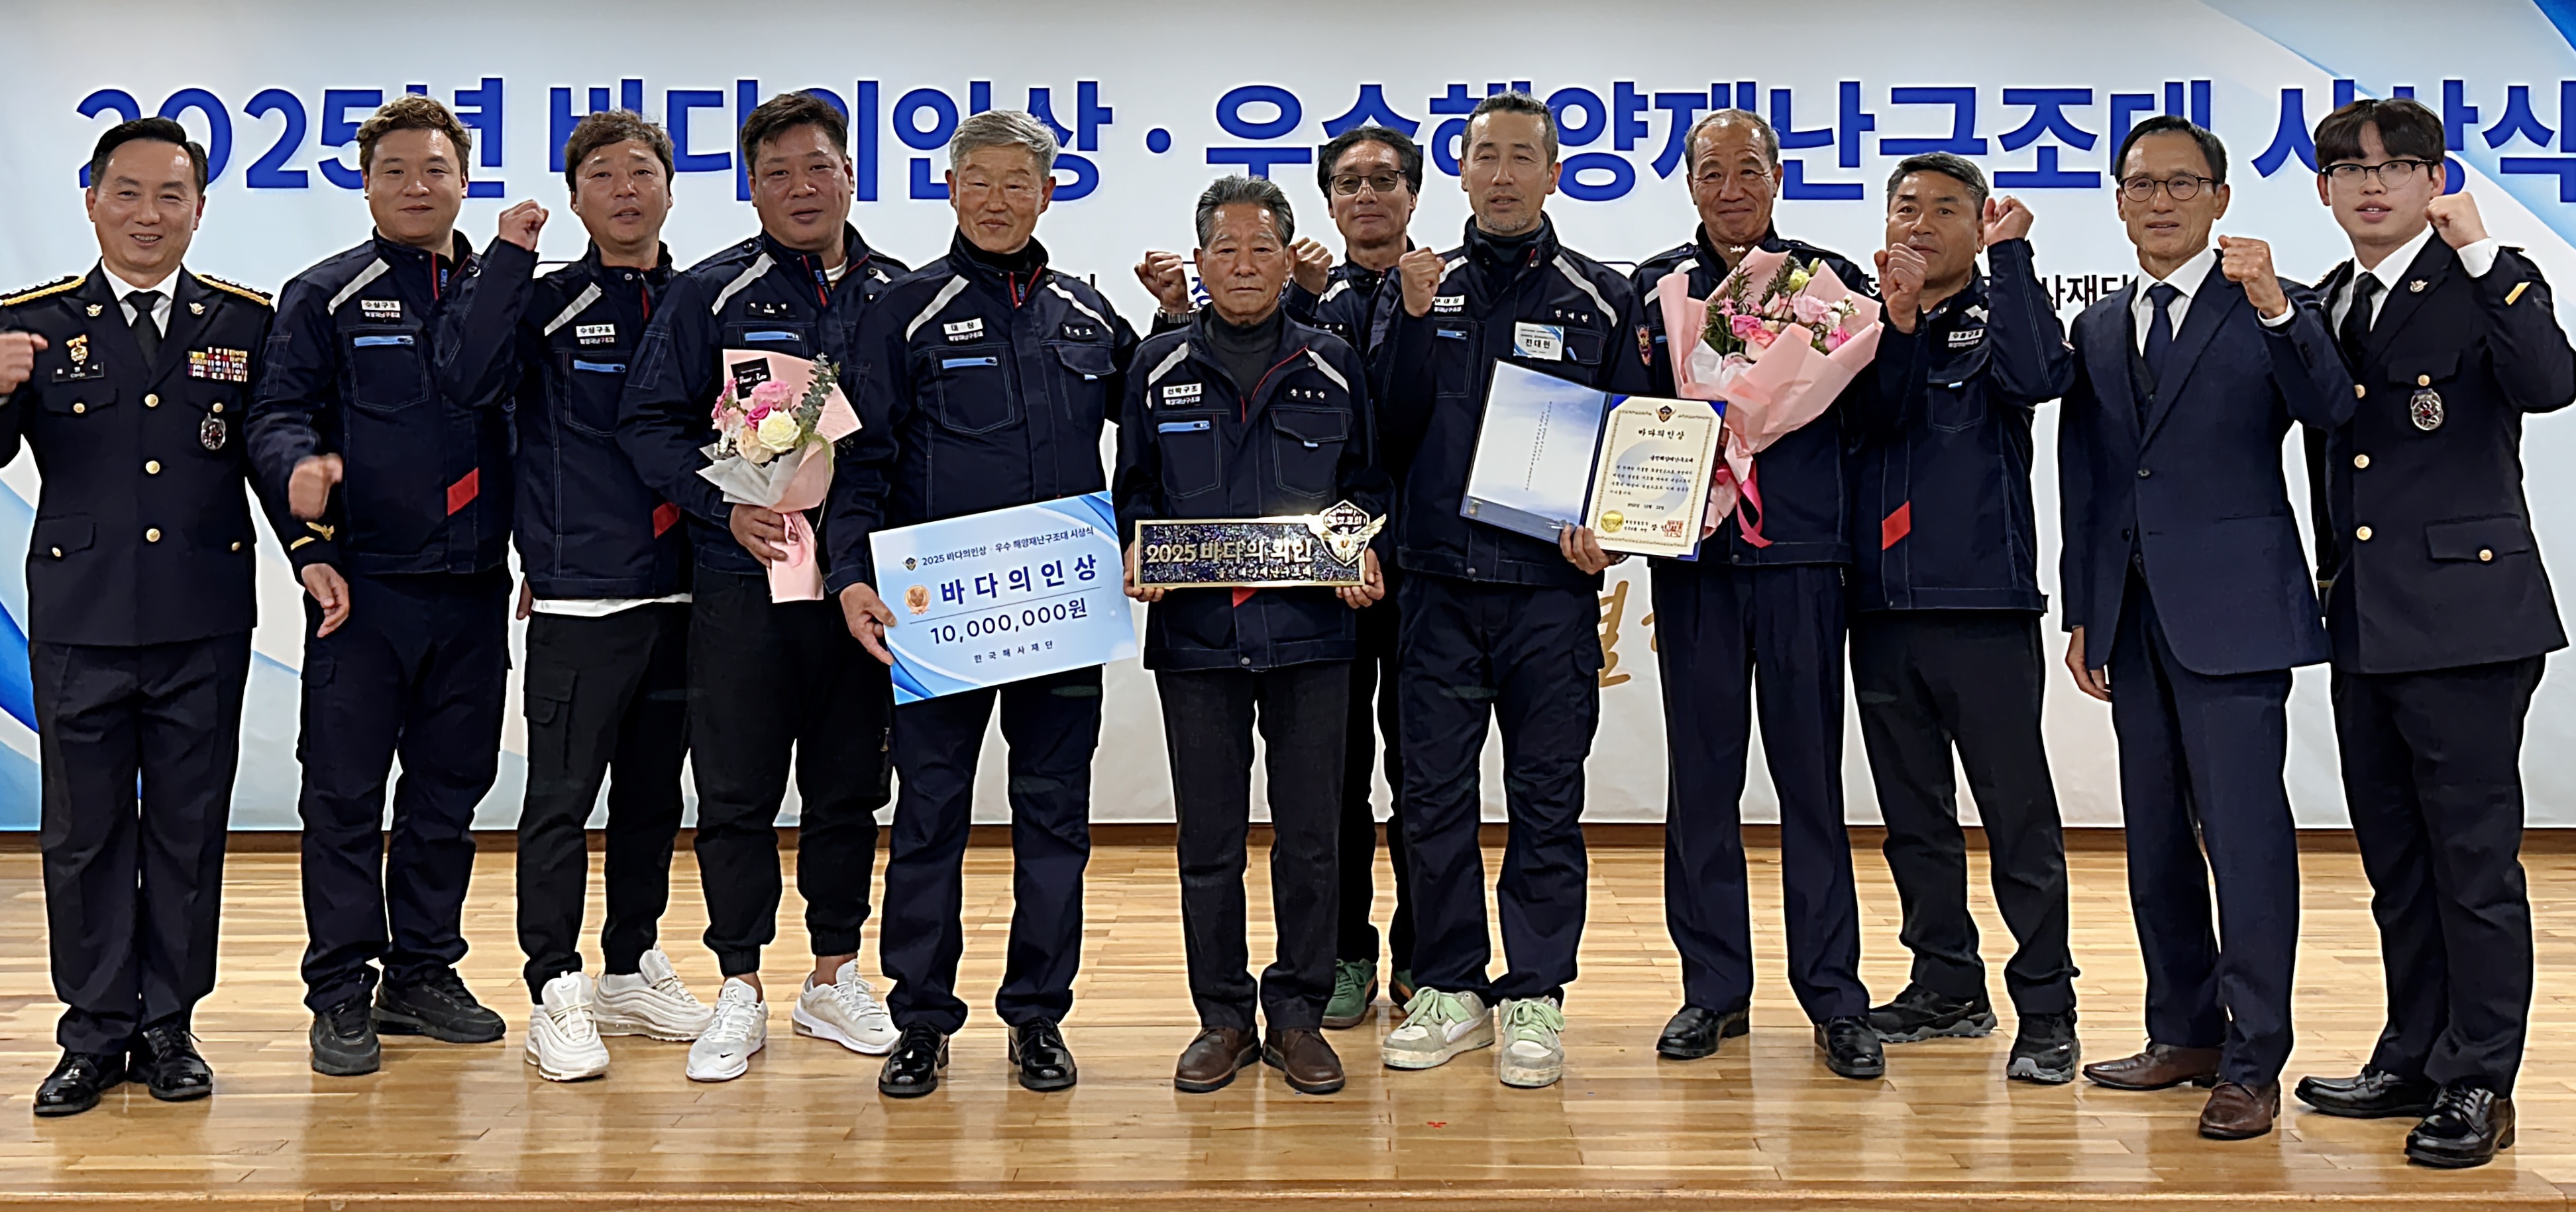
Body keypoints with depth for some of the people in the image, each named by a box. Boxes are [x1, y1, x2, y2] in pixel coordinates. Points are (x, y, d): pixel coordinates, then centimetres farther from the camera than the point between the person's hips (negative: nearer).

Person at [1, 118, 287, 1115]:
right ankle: (95, 1034, 18)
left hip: (204, 621, 0)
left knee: (189, 829, 8)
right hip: (80, 622, 0)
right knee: (84, 834, 7)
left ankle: (169, 1028, 20)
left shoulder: (246, 322, 5)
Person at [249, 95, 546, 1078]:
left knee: (450, 788, 9)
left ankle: (423, 975, 21)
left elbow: (467, 376, -6)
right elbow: (277, 413, -5)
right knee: (344, 792, -1)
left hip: (473, 586, 3)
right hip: (361, 585, -3)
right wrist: (302, 464, -22)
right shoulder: (325, 296, 5)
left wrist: (512, 257, -11)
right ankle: (342, 995, 8)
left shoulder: (504, 294, 12)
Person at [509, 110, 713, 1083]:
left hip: (679, 591, 5)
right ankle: (556, 993, 7)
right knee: (562, 796, -2)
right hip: (577, 595, -4)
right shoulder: (547, 306, -2)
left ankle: (632, 969, 26)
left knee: (654, 793, 13)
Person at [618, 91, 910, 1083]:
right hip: (742, 581, -2)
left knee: (851, 786, 10)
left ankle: (834, 979, 23)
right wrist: (728, 508, -14)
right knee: (737, 793, 2)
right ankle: (741, 993, 14)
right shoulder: (709, 293, 1)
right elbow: (647, 423, -2)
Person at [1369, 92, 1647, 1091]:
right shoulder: (1427, 290, 11)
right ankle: (1450, 990, 17)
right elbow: (1389, 429, 3)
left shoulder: (1601, 299, 7)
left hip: (1550, 586, -2)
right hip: (1438, 584, 2)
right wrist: (1414, 321, -7)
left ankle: (1535, 1000, 12)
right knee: (1435, 794, 5)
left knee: (1547, 799, 3)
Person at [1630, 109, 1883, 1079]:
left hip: (1800, 556, -1)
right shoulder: (1654, 285, 11)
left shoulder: (1832, 280, 8)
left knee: (1812, 779, 2)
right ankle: (1714, 989, 17)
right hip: (1692, 555, 1)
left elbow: (1867, 418, 2)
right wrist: (1644, 381, -15)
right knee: (1701, 778, 6)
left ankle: (1834, 997, 10)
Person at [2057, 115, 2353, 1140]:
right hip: (2134, 619, 6)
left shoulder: (2271, 308, 1)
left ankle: (2252, 1064, 0)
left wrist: (2276, 310, -32)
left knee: (2246, 833, -8)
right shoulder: (2098, 330, 16)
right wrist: (2082, 613, 13)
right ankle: (2186, 1033, 24)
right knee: (2155, 836, 12)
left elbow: (2331, 410, -18)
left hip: (2232, 612, -6)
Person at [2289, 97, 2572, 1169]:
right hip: (2363, 628, 7)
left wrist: (2477, 252, -26)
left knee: (2474, 858, -2)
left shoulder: (2486, 285, -4)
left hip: (2464, 619, -7)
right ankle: (2415, 1060, 27)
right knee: (2395, 861, 15)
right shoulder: (2326, 306, 14)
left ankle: (2478, 1084, 9)